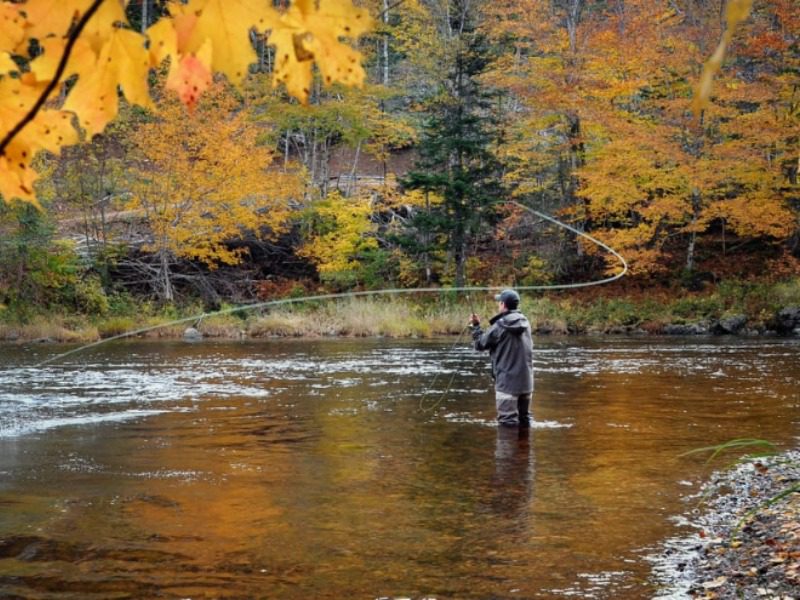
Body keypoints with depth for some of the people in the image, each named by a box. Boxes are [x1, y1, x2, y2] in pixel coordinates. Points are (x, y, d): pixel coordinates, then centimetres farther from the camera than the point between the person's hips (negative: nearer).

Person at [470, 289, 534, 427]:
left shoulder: (500, 326, -13)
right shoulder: (525, 323, 5)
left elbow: (480, 344, -4)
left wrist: (475, 326, 13)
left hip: (507, 381, -6)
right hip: (526, 380, 7)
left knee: (508, 421, -3)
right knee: (524, 418, 15)